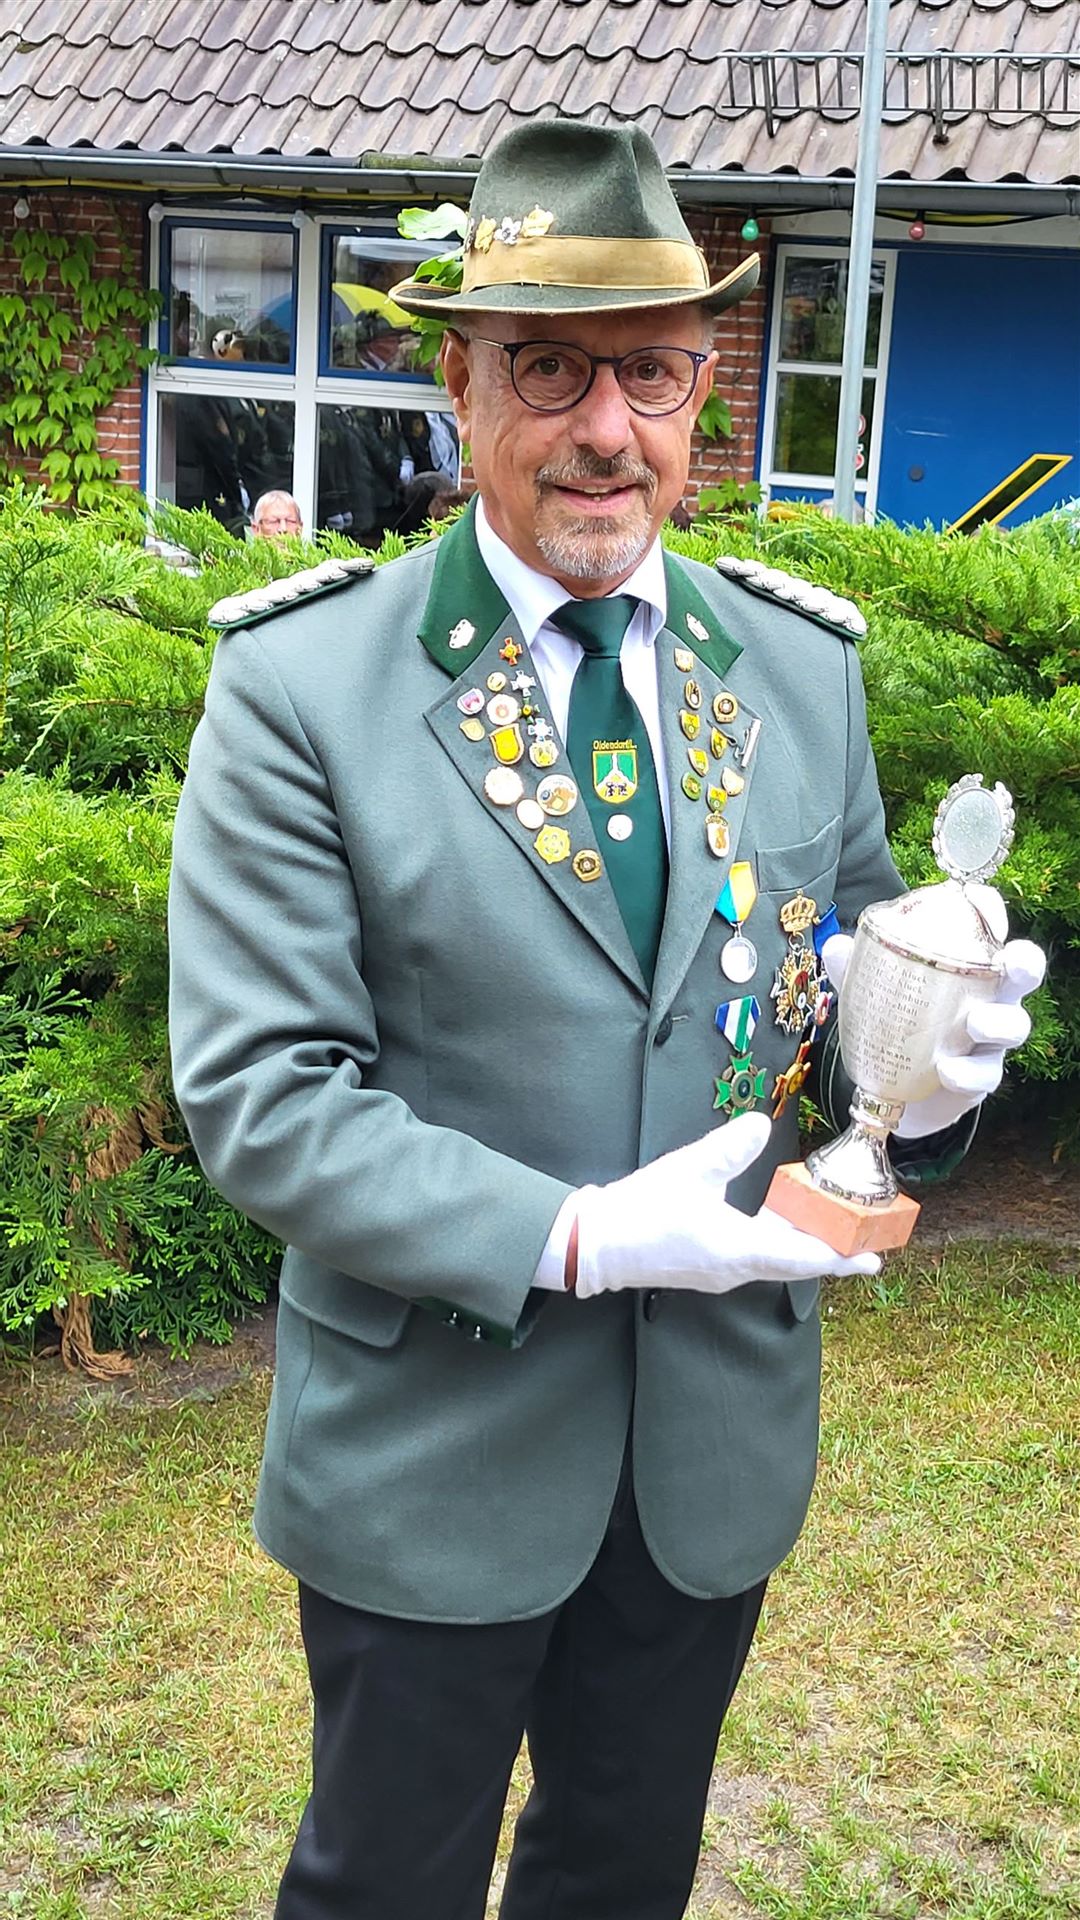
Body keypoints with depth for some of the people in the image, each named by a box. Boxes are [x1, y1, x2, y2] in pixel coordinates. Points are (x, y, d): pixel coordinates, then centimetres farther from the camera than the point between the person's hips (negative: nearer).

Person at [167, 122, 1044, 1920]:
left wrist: (921, 1067, -17)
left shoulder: (803, 663, -1)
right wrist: (576, 1237, -27)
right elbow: (256, 1096, -18)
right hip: (429, 1450, -3)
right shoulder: (300, 685, -14)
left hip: (726, 1436, 4)